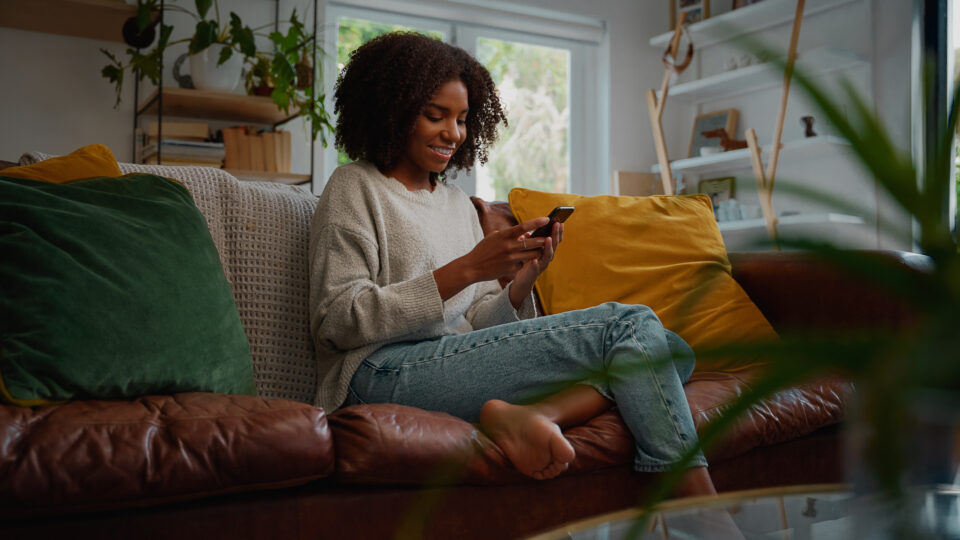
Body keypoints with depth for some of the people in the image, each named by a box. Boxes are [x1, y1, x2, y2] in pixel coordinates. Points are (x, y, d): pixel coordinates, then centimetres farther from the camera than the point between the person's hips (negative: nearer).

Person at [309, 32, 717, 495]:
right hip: (385, 374, -7)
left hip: (459, 367, 7)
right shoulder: (355, 187, 5)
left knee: (666, 354, -11)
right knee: (629, 326, -18)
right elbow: (337, 322, -9)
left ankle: (529, 414, -31)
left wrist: (521, 284, -5)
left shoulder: (459, 203, 24)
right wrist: (466, 269, -15)